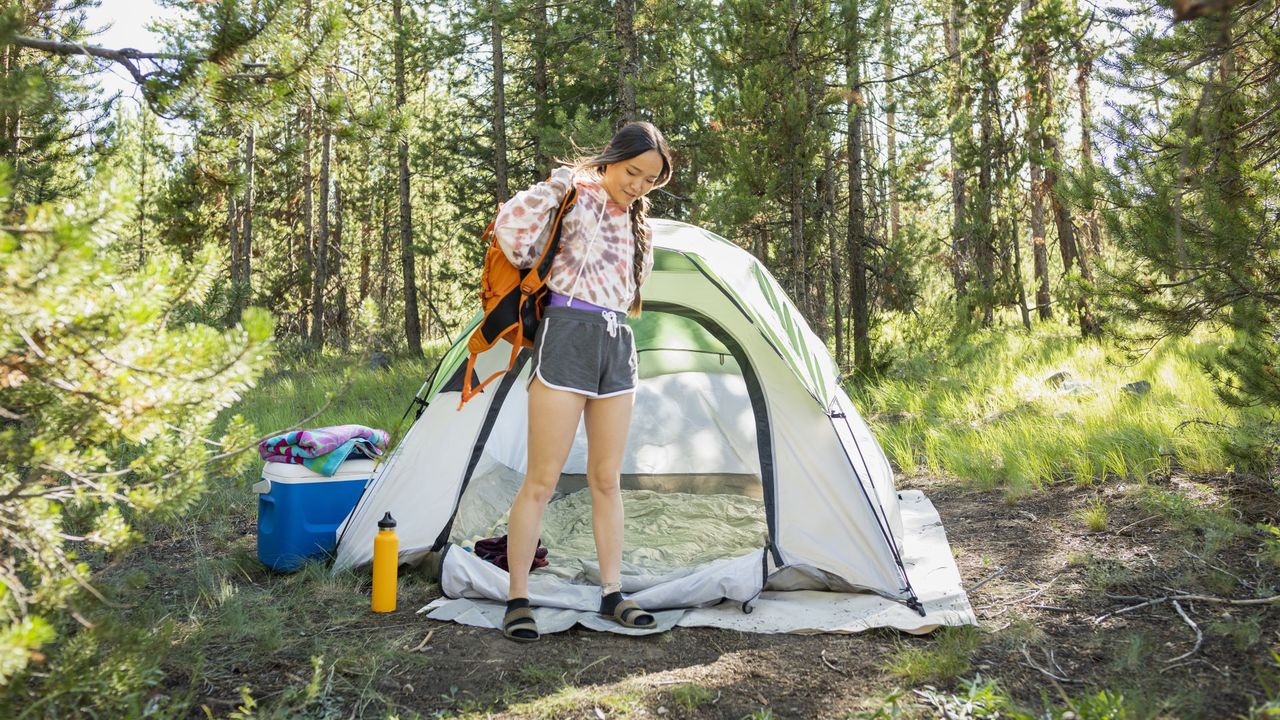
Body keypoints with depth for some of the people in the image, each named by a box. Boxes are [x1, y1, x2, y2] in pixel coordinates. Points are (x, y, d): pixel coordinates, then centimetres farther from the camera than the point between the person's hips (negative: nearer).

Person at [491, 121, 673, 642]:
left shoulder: (632, 219, 18)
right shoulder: (574, 191, -4)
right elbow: (512, 222, -16)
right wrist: (537, 272, 0)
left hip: (618, 344, 7)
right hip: (569, 336, -7)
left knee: (607, 478, 10)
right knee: (542, 479, -4)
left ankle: (612, 593, 18)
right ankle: (517, 600, 6)